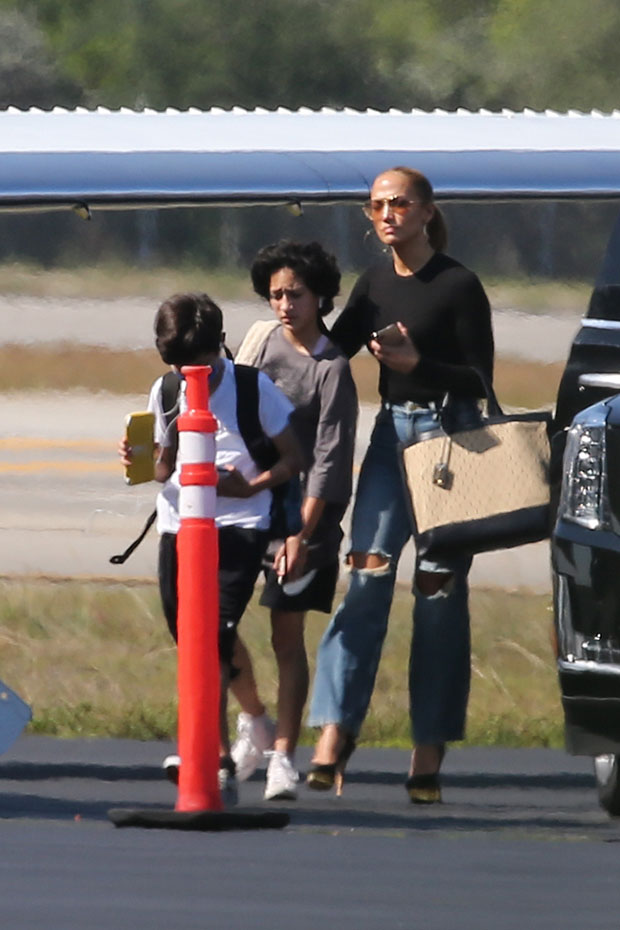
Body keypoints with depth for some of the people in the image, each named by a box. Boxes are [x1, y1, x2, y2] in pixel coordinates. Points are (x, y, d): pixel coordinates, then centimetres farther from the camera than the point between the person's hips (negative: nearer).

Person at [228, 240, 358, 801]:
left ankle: (283, 756, -1)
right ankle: (254, 720, 20)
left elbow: (329, 459, -13)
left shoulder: (331, 370, -9)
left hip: (305, 510, -5)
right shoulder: (261, 342, 8)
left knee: (287, 634, -4)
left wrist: (301, 535, -19)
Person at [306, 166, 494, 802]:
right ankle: (333, 737, -16)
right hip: (391, 434, 4)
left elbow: (480, 380, -7)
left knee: (439, 594, -2)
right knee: (367, 578, -9)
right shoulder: (375, 285, 11)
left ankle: (429, 753, 2)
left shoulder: (458, 286, -5)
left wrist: (417, 364, -21)